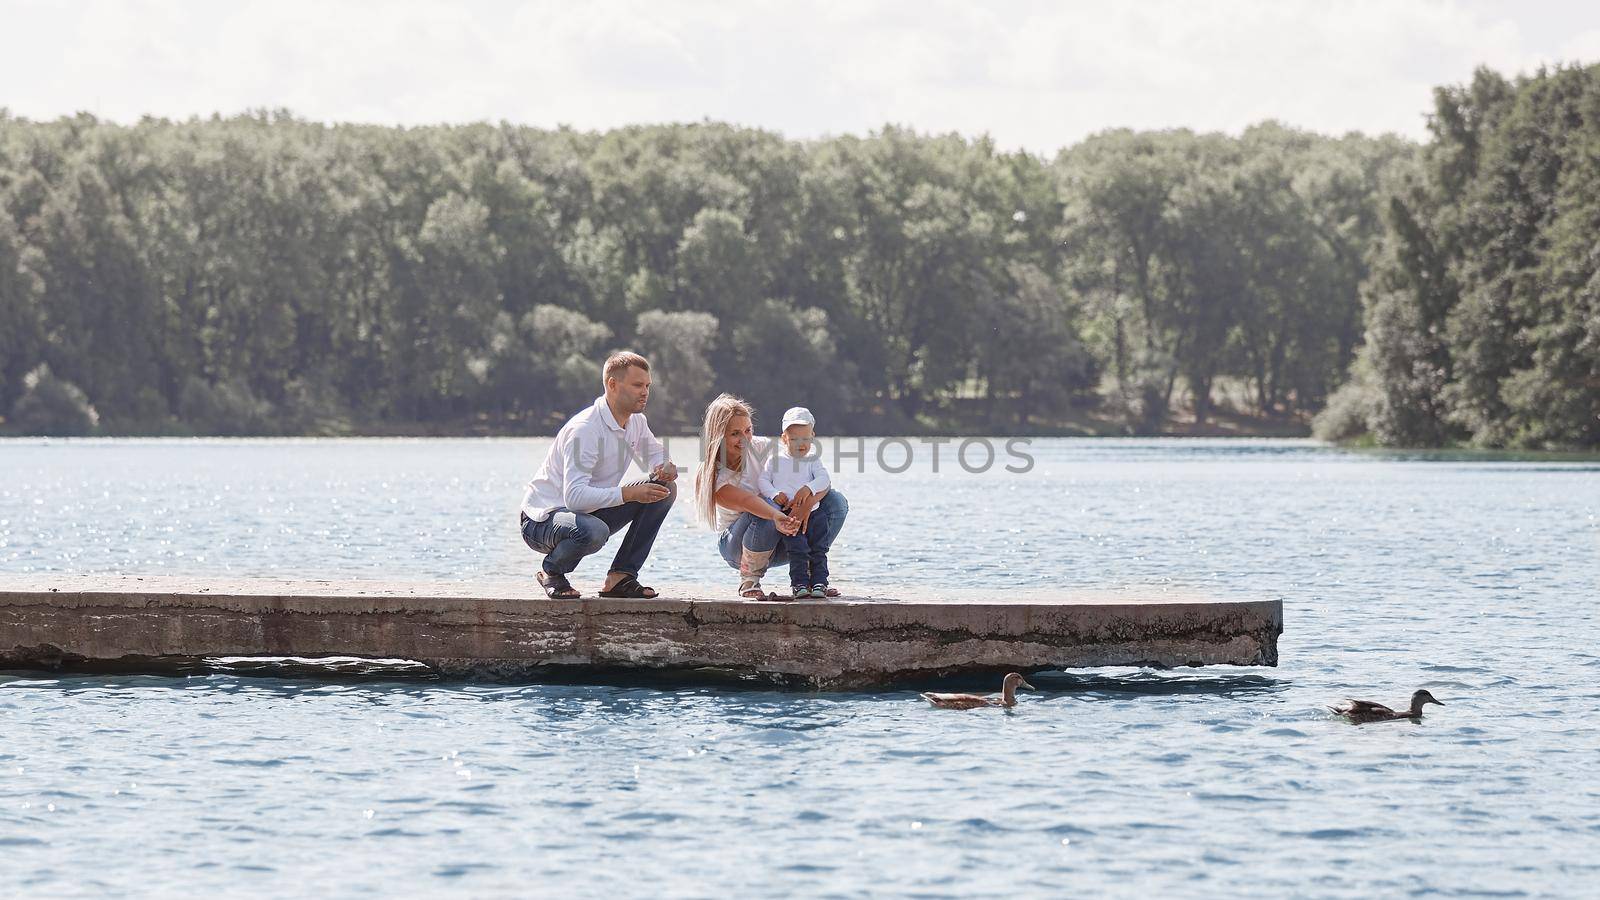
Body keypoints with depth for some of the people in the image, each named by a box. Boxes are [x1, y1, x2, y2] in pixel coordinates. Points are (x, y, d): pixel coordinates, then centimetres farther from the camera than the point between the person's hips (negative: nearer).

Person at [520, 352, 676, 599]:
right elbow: (574, 496, -35)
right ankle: (552, 573, -7)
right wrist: (628, 493, -40)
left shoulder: (636, 422, 1)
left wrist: (664, 467, -5)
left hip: (592, 511, 9)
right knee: (593, 530, -42)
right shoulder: (584, 429, -27)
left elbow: (655, 452, 21)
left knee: (664, 488, -4)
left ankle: (621, 577, -4)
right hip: (541, 519, -9)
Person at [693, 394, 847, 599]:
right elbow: (746, 501, -38)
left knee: (836, 501, -14)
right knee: (765, 508, -37)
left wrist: (805, 504, -38)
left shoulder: (762, 448, -8)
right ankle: (749, 582, -18)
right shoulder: (711, 477, -17)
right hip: (735, 543, -4)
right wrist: (776, 517, -59)